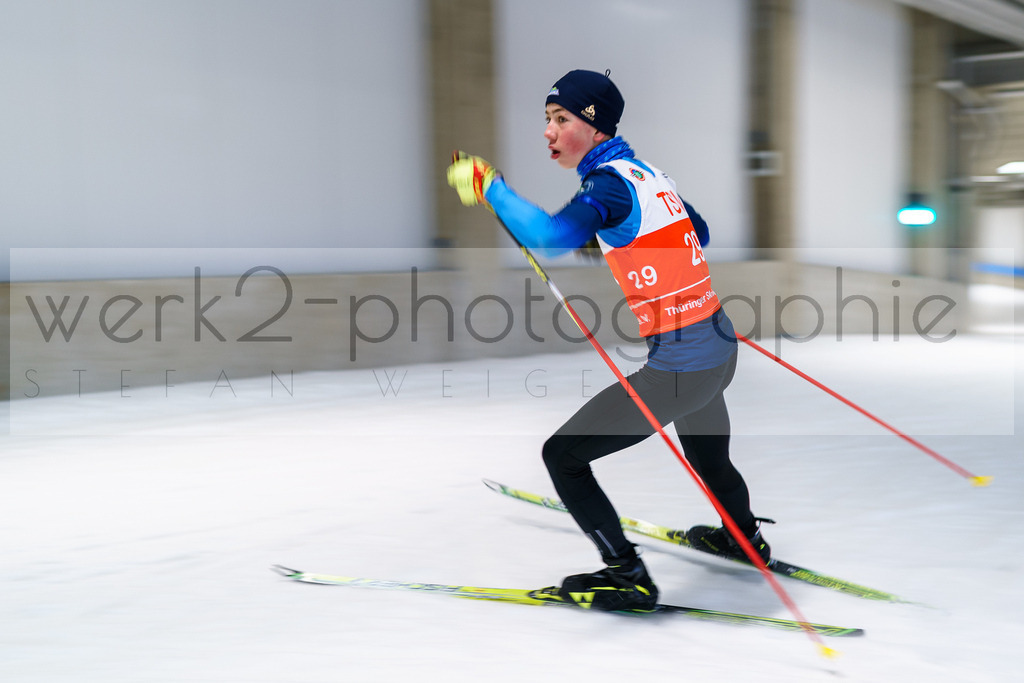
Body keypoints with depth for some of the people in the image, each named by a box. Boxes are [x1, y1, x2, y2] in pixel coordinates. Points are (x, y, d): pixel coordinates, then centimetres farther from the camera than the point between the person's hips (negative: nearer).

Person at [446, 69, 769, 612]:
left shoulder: (610, 183, -18)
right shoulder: (646, 170, 9)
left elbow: (549, 238, -36)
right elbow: (697, 233, 25)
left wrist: (488, 187, -24)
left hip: (678, 370, -9)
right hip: (721, 349, 9)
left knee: (562, 455, 0)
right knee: (708, 457, 35)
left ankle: (627, 577, 6)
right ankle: (746, 540, 60)